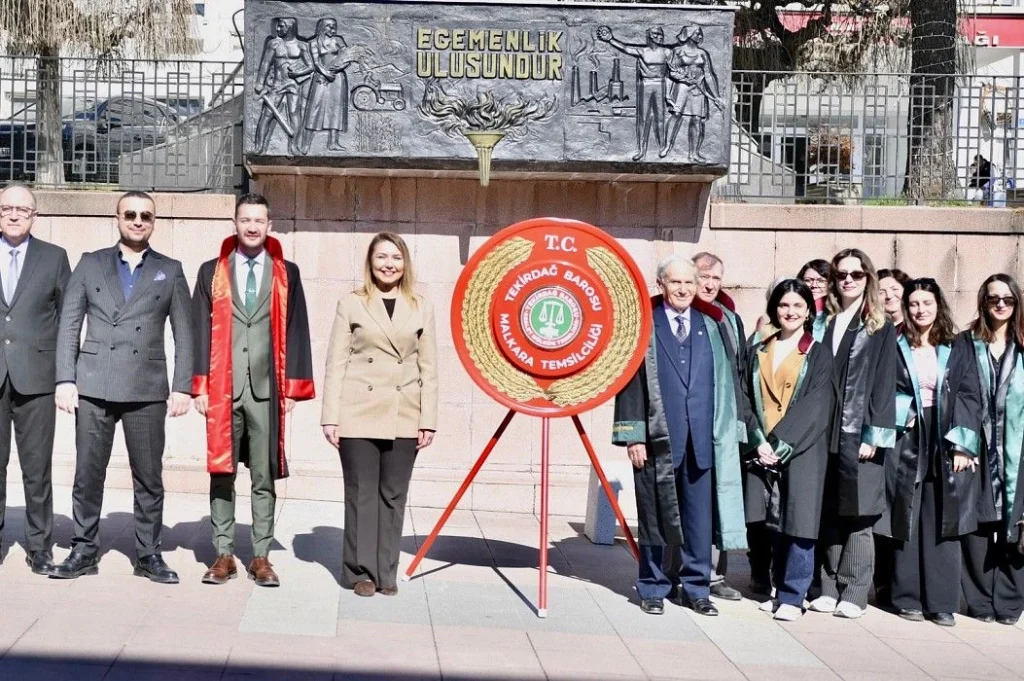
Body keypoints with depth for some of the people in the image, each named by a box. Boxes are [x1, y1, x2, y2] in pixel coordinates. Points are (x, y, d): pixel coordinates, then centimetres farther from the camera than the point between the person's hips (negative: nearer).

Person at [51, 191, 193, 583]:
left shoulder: (170, 271, 9)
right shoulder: (90, 264, 10)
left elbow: (183, 334, 7)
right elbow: (69, 325, 6)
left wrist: (182, 387, -1)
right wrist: (65, 380, -3)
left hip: (147, 389, 0)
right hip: (93, 386, 1)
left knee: (149, 475, 3)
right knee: (87, 473, 3)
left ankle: (149, 554, 11)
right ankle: (84, 551, 13)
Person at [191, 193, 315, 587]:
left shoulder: (286, 274, 7)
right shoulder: (212, 272, 8)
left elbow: (295, 332, 6)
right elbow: (201, 331, 6)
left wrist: (292, 388, -1)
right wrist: (200, 387, -1)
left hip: (267, 389, 0)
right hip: (222, 389, 0)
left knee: (265, 477, 4)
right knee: (221, 474, 4)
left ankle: (261, 557, 10)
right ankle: (224, 555, 12)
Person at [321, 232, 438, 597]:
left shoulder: (421, 308, 9)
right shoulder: (351, 304, 5)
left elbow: (428, 368, 7)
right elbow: (336, 363, 2)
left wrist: (428, 420, 1)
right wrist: (330, 416, -5)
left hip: (403, 418, 2)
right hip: (359, 414, -1)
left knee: (393, 496, 5)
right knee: (361, 494, 2)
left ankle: (386, 572, 14)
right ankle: (361, 571, 11)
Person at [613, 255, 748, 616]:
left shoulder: (713, 323, 11)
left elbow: (729, 379, 11)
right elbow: (630, 381, -2)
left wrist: (734, 427, 5)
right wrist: (633, 435, -8)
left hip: (702, 437, 3)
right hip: (657, 437, -2)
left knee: (700, 517, 6)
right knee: (654, 516, 6)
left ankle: (696, 588, 17)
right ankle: (653, 588, 17)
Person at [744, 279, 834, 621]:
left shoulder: (819, 355, 3)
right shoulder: (760, 353, 13)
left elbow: (816, 407, -6)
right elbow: (749, 400, 7)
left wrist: (782, 444, -12)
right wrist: (759, 442, -8)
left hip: (802, 452, -3)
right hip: (764, 452, 3)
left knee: (798, 524, -5)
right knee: (774, 526, 6)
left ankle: (792, 597, -1)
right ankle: (781, 591, 15)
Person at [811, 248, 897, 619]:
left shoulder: (881, 329, 4)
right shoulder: (825, 324, 13)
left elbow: (884, 384, -2)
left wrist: (874, 435, -10)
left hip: (858, 434, -3)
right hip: (826, 432, 3)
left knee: (857, 514, -2)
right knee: (829, 513, 5)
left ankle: (854, 593, 5)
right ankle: (829, 588, 12)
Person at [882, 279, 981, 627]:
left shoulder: (959, 347, 8)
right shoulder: (895, 347, 6)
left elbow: (971, 397, 4)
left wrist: (962, 445, -5)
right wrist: (902, 412, -11)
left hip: (946, 443, 0)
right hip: (906, 442, 0)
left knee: (942, 523, 0)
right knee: (907, 522, 2)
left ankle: (942, 601, 3)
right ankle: (908, 597, 8)